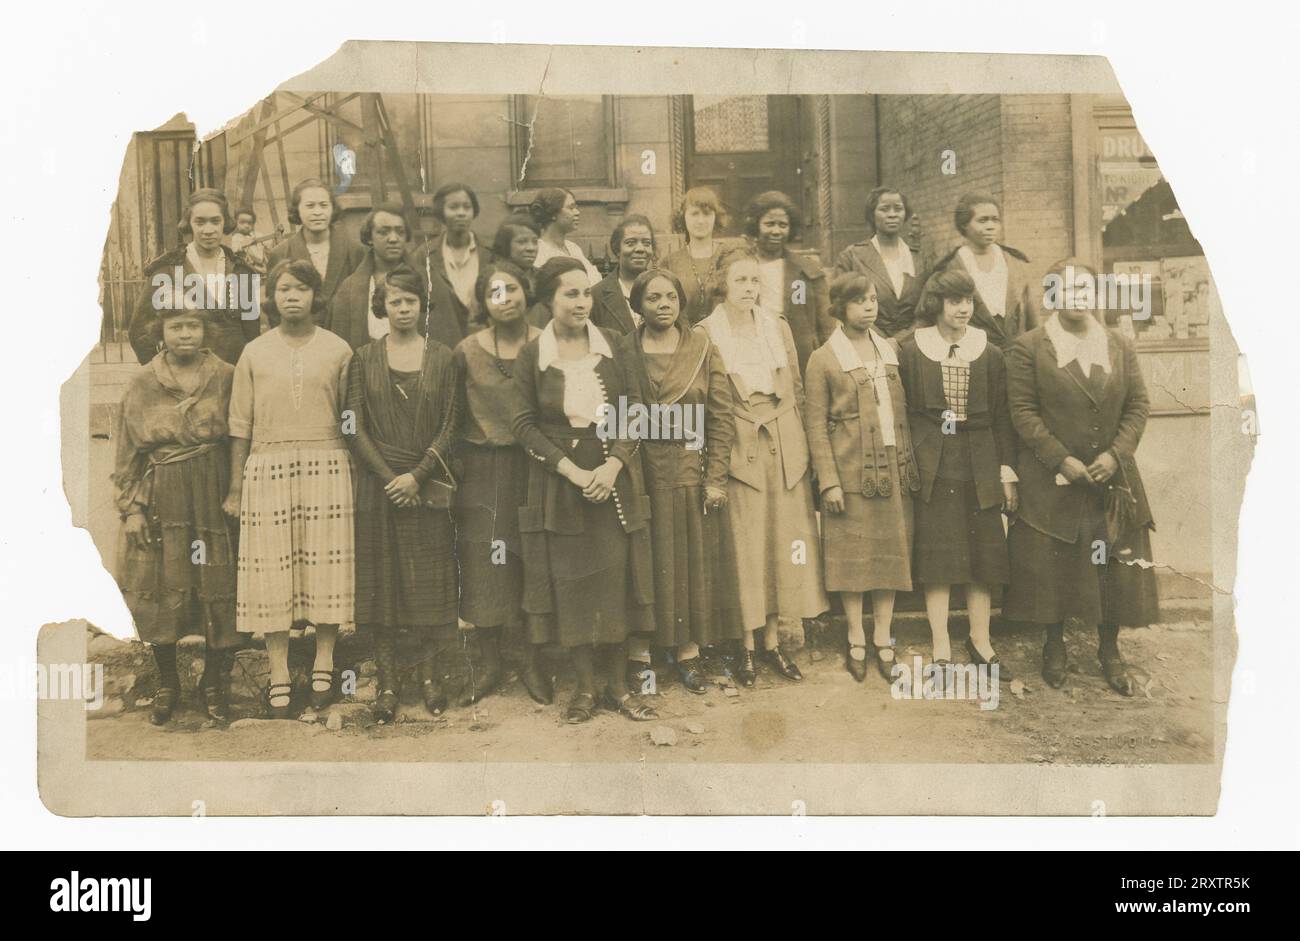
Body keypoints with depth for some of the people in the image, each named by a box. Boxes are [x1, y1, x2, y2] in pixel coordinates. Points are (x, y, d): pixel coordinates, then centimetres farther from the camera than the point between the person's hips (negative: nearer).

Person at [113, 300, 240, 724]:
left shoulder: (226, 377, 1)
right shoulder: (142, 385, 2)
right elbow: (129, 452, 4)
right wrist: (131, 508, -2)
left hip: (215, 497, 0)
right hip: (162, 501, 0)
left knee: (218, 590, 3)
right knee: (162, 591, 4)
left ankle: (213, 682, 19)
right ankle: (167, 684, 20)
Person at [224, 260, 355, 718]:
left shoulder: (338, 350, 5)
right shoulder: (254, 353, 7)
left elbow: (348, 418, 7)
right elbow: (241, 425, 9)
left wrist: (353, 473, 2)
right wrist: (235, 487, 6)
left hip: (326, 467, 0)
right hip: (268, 469, 0)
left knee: (325, 566, 2)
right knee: (272, 572, 0)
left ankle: (323, 668, 14)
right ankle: (278, 677, 7)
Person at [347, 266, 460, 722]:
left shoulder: (441, 358, 5)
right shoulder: (364, 359, 5)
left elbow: (449, 427, 0)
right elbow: (356, 428, 0)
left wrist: (418, 475, -11)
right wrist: (388, 477, -10)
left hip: (428, 484, 0)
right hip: (377, 485, 0)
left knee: (431, 577, 2)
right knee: (380, 578, 1)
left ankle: (429, 673, 12)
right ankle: (387, 681, 7)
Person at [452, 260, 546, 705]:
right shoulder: (467, 351, 0)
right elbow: (451, 417, 6)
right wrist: (457, 463, 0)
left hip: (535, 467, 0)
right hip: (483, 472, 1)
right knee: (484, 567, 3)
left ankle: (532, 664, 15)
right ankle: (490, 664, 15)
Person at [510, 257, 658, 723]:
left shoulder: (613, 346, 3)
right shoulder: (532, 355, -1)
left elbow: (635, 410, 1)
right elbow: (524, 423, -5)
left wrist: (613, 465, -13)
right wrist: (571, 470, -14)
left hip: (615, 479, 1)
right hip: (559, 480, -1)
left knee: (617, 577, 2)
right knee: (570, 580, 2)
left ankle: (617, 684, 12)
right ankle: (585, 685, 11)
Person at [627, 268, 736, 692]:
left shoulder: (703, 349, 2)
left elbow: (721, 417, 0)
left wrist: (716, 478, -6)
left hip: (691, 471, 1)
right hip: (640, 470, -1)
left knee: (692, 560, 5)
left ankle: (688, 650, 12)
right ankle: (638, 651, 10)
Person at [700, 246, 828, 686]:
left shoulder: (778, 328, 10)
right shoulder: (705, 333, -3)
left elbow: (797, 389, 14)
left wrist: (797, 441, 9)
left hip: (784, 448, 4)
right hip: (737, 451, -4)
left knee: (782, 543, 5)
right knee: (743, 549, -1)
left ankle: (772, 641, 15)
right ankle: (747, 645, 10)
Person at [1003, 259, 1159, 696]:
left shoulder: (1120, 345, 8)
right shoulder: (1028, 348, -3)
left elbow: (1138, 405, 6)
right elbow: (1023, 411, -8)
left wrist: (1116, 454, -9)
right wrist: (1062, 459, -15)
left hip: (1112, 476, 3)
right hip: (1052, 481, -3)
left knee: (1116, 568, 4)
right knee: (1052, 567, 3)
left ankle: (1110, 651, 18)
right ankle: (1055, 647, 20)